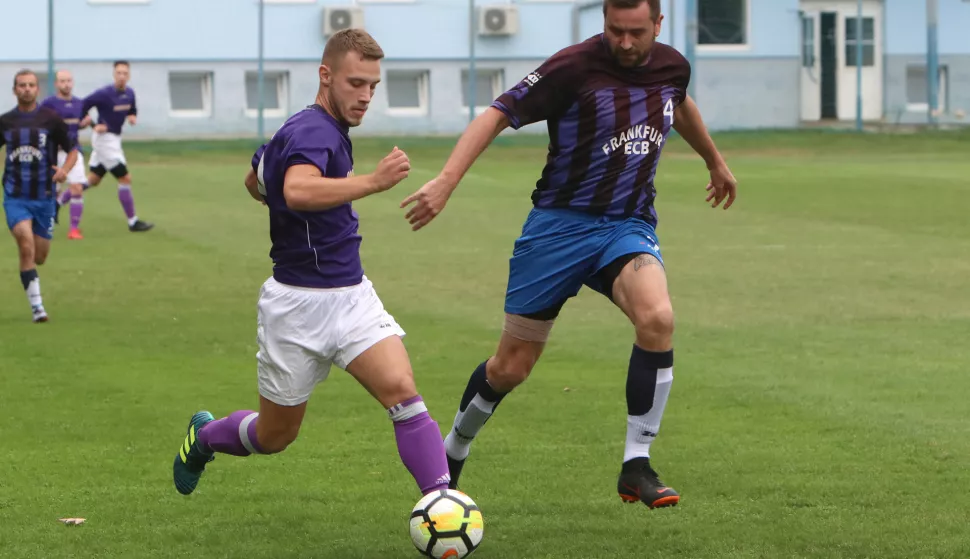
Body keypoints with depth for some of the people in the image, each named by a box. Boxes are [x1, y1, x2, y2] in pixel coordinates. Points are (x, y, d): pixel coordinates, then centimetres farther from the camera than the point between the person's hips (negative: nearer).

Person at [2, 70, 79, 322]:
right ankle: (37, 307, -15)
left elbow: (72, 150, 4)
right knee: (27, 247, -19)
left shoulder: (51, 119, -2)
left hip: (44, 197, 1)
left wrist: (64, 169, -16)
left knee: (39, 257, 7)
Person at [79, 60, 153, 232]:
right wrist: (93, 125, -17)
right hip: (105, 139, -9)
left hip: (114, 139, 9)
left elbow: (132, 109, 20)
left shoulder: (130, 93, 4)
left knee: (93, 180, 16)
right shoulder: (105, 94, -19)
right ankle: (133, 222, 0)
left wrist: (133, 117, -3)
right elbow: (84, 105, -14)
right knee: (125, 179, -7)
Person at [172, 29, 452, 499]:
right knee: (274, 436, 11)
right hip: (299, 303, -7)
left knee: (403, 392, -17)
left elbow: (254, 182, 26)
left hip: (351, 296, 7)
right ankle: (204, 436, 42)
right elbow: (297, 191, -45)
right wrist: (372, 182, -52)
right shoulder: (313, 133, -20)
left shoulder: (328, 131, 9)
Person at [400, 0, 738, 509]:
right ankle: (451, 454, 32)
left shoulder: (671, 66, 2)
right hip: (560, 223, -3)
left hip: (629, 225, 3)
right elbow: (499, 114, -16)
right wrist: (446, 181, -29)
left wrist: (715, 162, 43)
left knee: (658, 319, -29)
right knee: (510, 367, 3)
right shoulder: (576, 66, -14)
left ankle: (636, 467, -17)